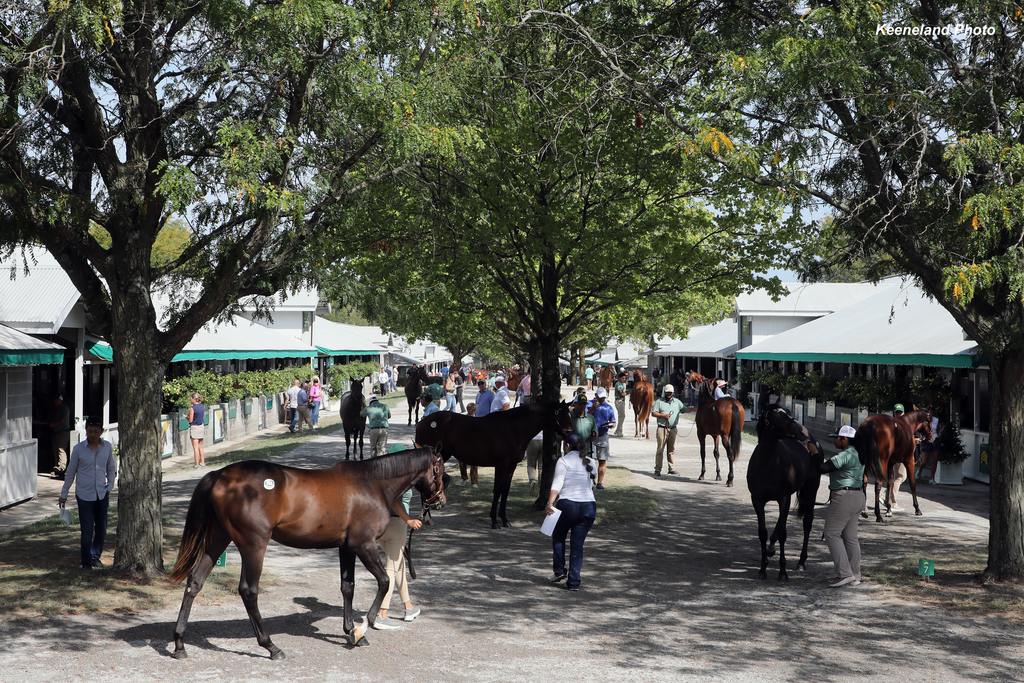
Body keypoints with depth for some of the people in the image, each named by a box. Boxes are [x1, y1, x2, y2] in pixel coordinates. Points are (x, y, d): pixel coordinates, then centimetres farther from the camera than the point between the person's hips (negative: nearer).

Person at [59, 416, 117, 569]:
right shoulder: (78, 448, -8)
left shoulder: (107, 447, -1)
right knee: (87, 531, -3)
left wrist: (110, 487, 3)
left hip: (102, 494, 3)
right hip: (84, 495, -3)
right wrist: (63, 494, 4)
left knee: (101, 529, 10)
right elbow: (70, 472, 1)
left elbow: (111, 469, 12)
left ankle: (95, 556, 29)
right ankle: (86, 562, 12)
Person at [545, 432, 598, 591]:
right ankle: (574, 582, 6)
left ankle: (559, 570, 15)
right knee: (578, 545, 8)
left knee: (558, 536, 21)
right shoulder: (589, 462, 14)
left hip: (568, 505, -4)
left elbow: (557, 484, -15)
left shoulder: (563, 461, -3)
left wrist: (550, 503, -23)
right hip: (589, 506, 4)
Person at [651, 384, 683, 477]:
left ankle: (672, 469, 15)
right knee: (660, 449, -3)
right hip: (662, 428, -3)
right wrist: (663, 415, -14)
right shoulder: (659, 401, 2)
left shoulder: (677, 402, 11)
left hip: (673, 429, 3)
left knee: (671, 450, 9)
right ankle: (657, 470, -1)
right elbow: (653, 413, -1)